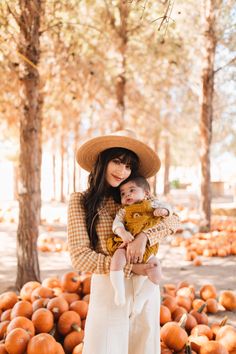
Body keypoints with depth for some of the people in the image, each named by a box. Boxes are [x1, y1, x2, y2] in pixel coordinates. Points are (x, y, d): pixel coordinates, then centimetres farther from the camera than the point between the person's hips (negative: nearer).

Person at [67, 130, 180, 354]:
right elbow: (80, 256, -11)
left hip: (145, 287, 4)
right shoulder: (80, 200, -5)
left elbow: (173, 219, -3)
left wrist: (144, 237, -21)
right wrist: (129, 268, -15)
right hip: (107, 288, -3)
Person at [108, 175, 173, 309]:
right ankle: (119, 292, -15)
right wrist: (122, 232, -24)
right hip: (126, 244, -1)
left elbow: (167, 207, 18)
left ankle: (141, 298, 4)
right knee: (117, 261, -30)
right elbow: (117, 223, -3)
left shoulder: (152, 204, 12)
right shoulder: (123, 211, 10)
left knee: (156, 272, -13)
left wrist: (163, 210, -6)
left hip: (147, 247, 1)